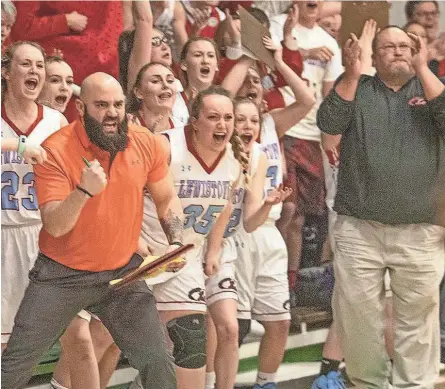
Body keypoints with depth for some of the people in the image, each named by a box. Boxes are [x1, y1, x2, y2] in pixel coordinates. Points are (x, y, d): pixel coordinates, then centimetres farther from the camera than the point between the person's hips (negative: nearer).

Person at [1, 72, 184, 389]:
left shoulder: (146, 143, -5)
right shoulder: (56, 149, -16)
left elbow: (167, 199, 12)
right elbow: (54, 225, -20)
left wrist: (176, 242, -4)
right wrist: (84, 190, -36)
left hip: (123, 273, 3)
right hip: (62, 275, -3)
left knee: (158, 362, -4)